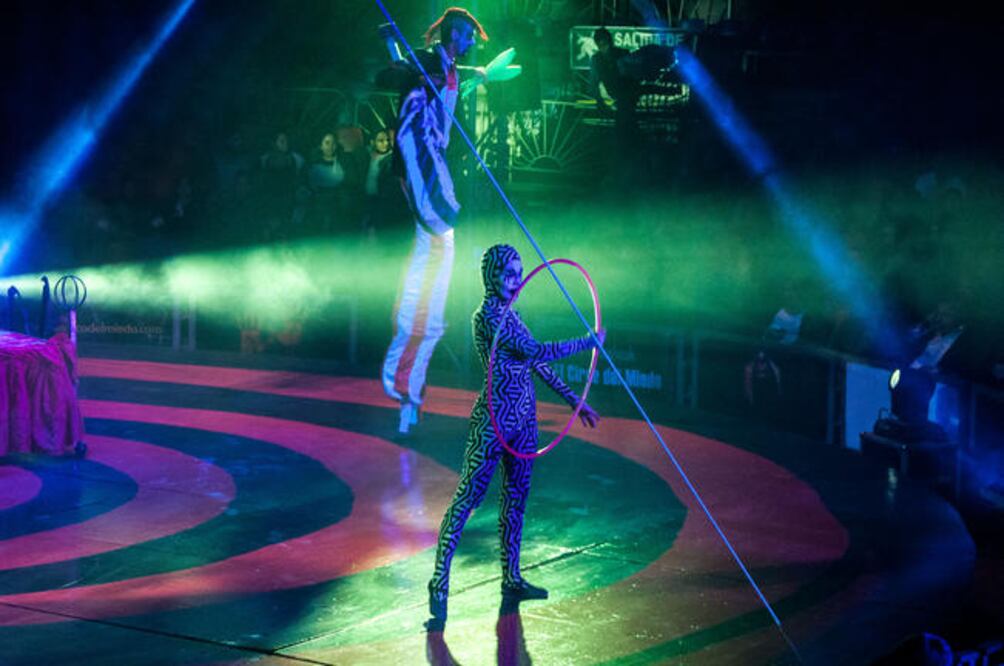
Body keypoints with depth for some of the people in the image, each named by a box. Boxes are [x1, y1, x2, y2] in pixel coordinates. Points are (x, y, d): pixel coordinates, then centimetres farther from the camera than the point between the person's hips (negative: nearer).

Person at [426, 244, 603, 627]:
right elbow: (535, 351, -22)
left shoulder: (509, 315, 12)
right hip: (495, 418, -9)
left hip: (523, 416, 9)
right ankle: (439, 585, -6)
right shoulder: (488, 316, -16)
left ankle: (511, 580, 23)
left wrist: (574, 400, 17)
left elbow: (536, 364, 18)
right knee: (467, 497, -7)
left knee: (516, 496, 13)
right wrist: (588, 343, -14)